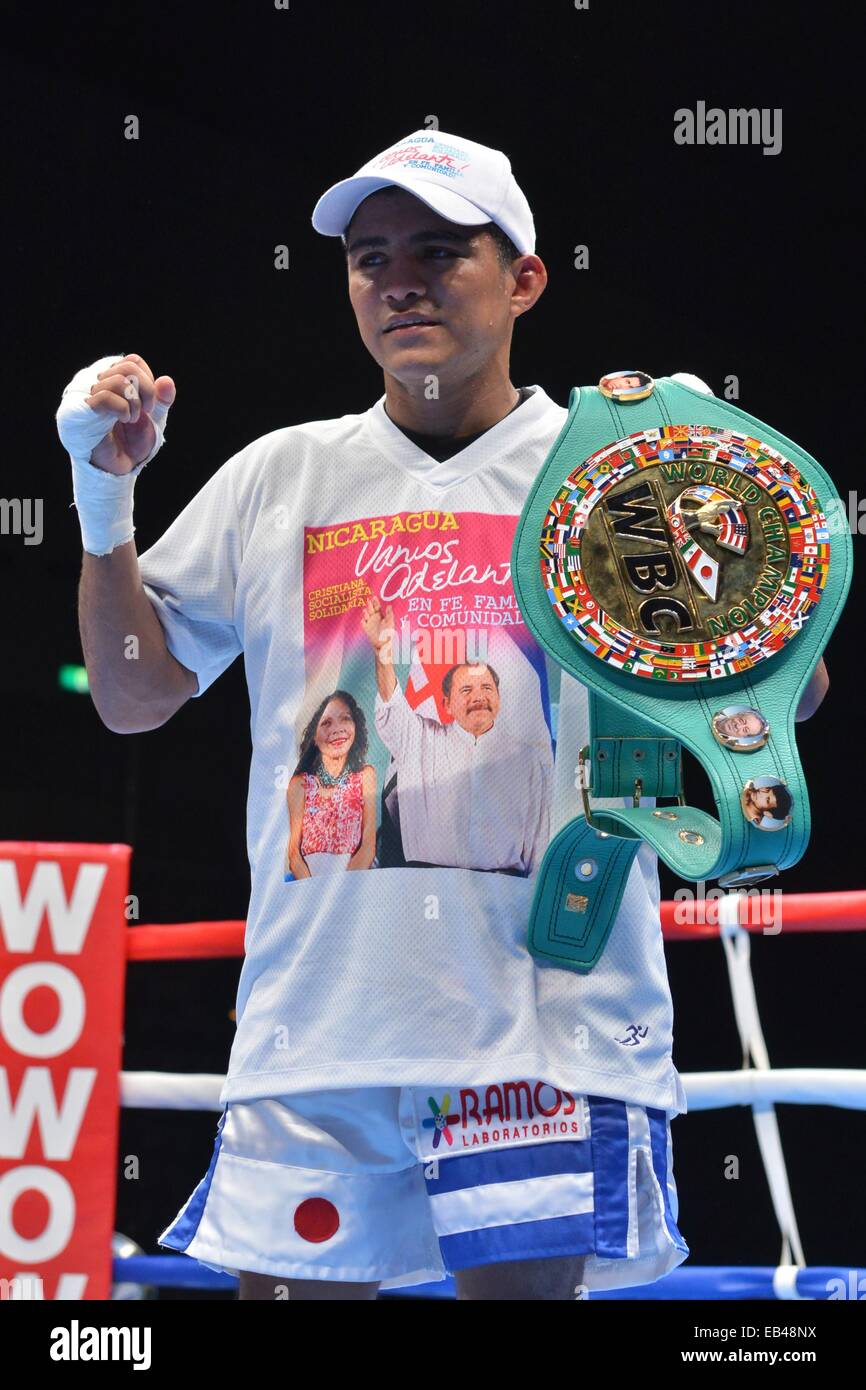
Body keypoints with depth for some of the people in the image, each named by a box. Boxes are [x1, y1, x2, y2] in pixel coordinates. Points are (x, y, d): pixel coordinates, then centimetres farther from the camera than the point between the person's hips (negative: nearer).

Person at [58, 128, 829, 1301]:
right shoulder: (276, 477, 15)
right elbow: (134, 699, 18)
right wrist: (105, 499, 5)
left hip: (549, 1018, -2)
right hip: (315, 1023, 3)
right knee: (291, 1285, 2)